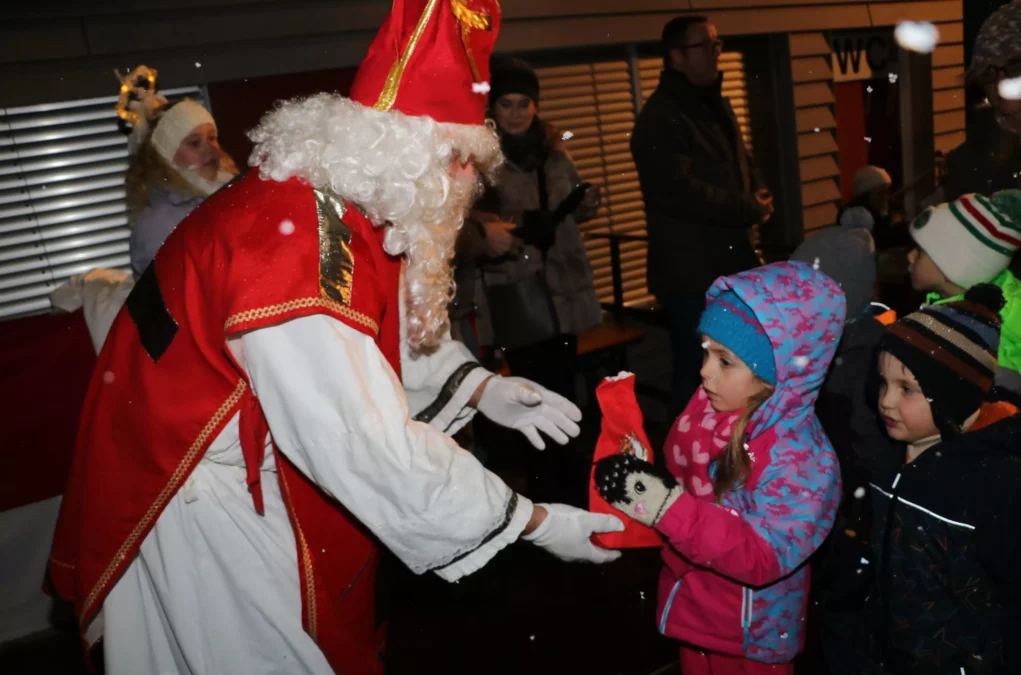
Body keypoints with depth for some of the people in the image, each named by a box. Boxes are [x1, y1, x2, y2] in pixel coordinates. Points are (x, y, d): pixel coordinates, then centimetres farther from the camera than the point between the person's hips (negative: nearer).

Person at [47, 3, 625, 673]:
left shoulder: (349, 212, -3)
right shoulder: (290, 241, -33)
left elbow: (396, 331, 10)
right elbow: (371, 449, -34)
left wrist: (479, 389, -7)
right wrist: (536, 522, -26)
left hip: (271, 476, 9)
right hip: (200, 499, -8)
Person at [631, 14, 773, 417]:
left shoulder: (716, 104, 14)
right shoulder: (660, 118, -15)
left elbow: (741, 162, 21)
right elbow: (681, 192, -24)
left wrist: (758, 194, -2)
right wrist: (750, 210, -15)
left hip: (732, 260, 9)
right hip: (690, 269, -9)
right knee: (698, 372, -3)